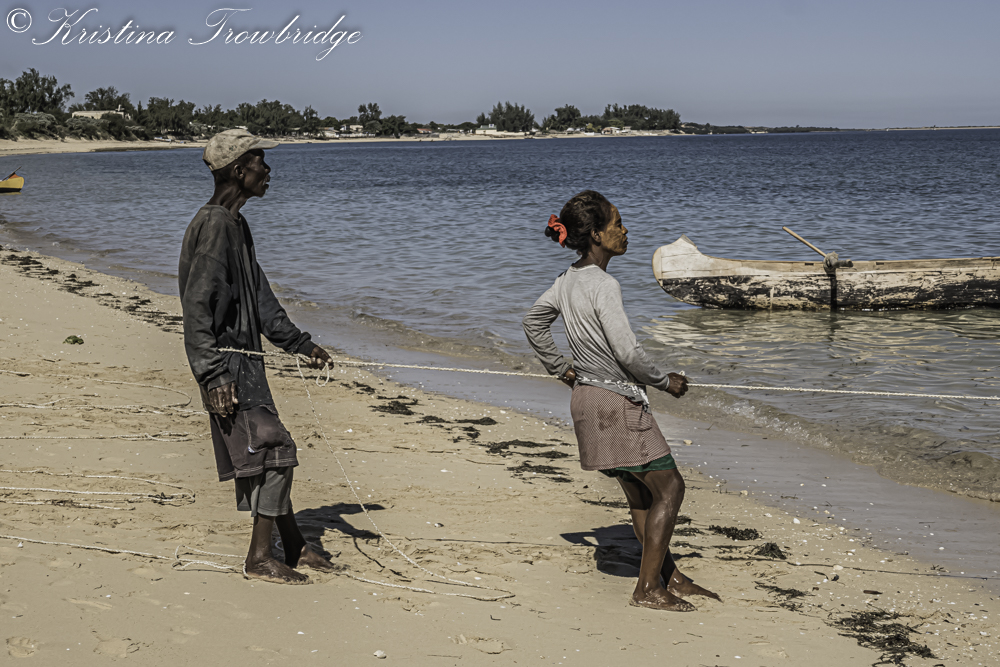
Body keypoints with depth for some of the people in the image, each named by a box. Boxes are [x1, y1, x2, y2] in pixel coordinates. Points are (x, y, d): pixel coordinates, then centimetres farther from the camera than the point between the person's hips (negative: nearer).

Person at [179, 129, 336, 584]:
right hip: (226, 363, -10)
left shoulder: (235, 224, 15)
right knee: (272, 448, -8)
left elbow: (259, 297, 22)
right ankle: (260, 557, 0)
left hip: (243, 360, 10)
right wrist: (213, 375, -25)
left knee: (259, 453, 15)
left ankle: (293, 547, 24)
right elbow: (196, 306, -22)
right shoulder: (214, 226, -17)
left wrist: (300, 344, 22)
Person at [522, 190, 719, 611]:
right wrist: (666, 382, -7)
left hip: (588, 398, 9)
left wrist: (562, 369, 25)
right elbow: (627, 353, -23)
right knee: (669, 487, 0)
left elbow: (534, 322, 21)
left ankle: (673, 579, 24)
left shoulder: (569, 279, 7)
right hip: (615, 403, -9)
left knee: (640, 494, 16)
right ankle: (647, 589, 3)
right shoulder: (603, 285, -21)